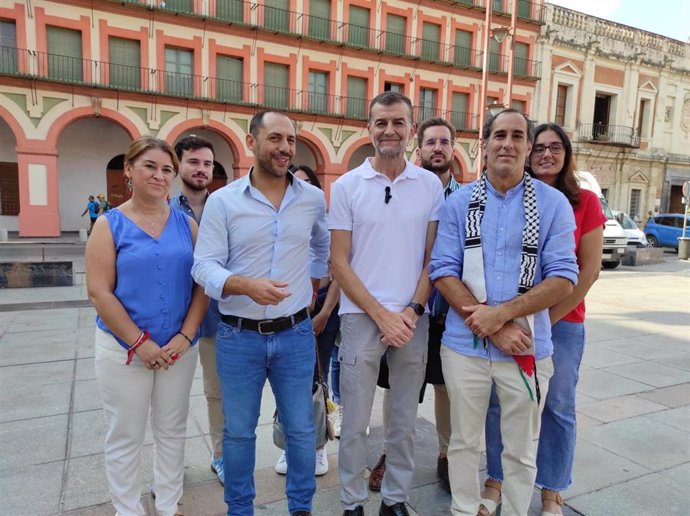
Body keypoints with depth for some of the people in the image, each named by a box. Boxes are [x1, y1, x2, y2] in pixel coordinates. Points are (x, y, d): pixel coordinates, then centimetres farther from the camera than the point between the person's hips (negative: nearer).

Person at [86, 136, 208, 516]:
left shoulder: (187, 223, 3)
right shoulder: (110, 224, -4)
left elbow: (202, 283, 1)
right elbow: (99, 292, -10)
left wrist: (185, 335, -9)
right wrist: (139, 343, -14)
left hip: (178, 346, 3)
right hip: (123, 348, -2)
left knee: (172, 430, 15)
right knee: (125, 437, 11)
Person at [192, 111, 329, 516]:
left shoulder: (313, 198, 2)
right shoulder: (222, 201, -6)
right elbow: (204, 266, -10)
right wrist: (246, 285, -27)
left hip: (295, 334, 2)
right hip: (238, 336, -1)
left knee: (301, 429, 13)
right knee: (239, 431, 14)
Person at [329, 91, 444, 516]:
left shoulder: (431, 185, 3)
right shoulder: (347, 186, -2)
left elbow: (433, 257, 4)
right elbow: (339, 263, -3)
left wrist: (412, 310, -8)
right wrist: (381, 314, -10)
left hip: (413, 320, 2)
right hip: (362, 318, -1)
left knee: (405, 420, 14)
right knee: (355, 422, 8)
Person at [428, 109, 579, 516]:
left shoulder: (554, 203, -2)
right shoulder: (459, 202, 1)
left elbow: (563, 279, -7)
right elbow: (443, 271, -5)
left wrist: (502, 313, -18)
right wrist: (489, 325, -15)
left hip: (528, 346, 0)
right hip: (464, 344, 1)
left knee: (521, 451, 15)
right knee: (464, 441, 16)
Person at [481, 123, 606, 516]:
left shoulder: (585, 202, -1)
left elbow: (590, 269, -3)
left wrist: (551, 316, -8)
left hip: (563, 321, 0)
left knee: (557, 407, 10)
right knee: (500, 402, 9)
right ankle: (496, 481, 29)